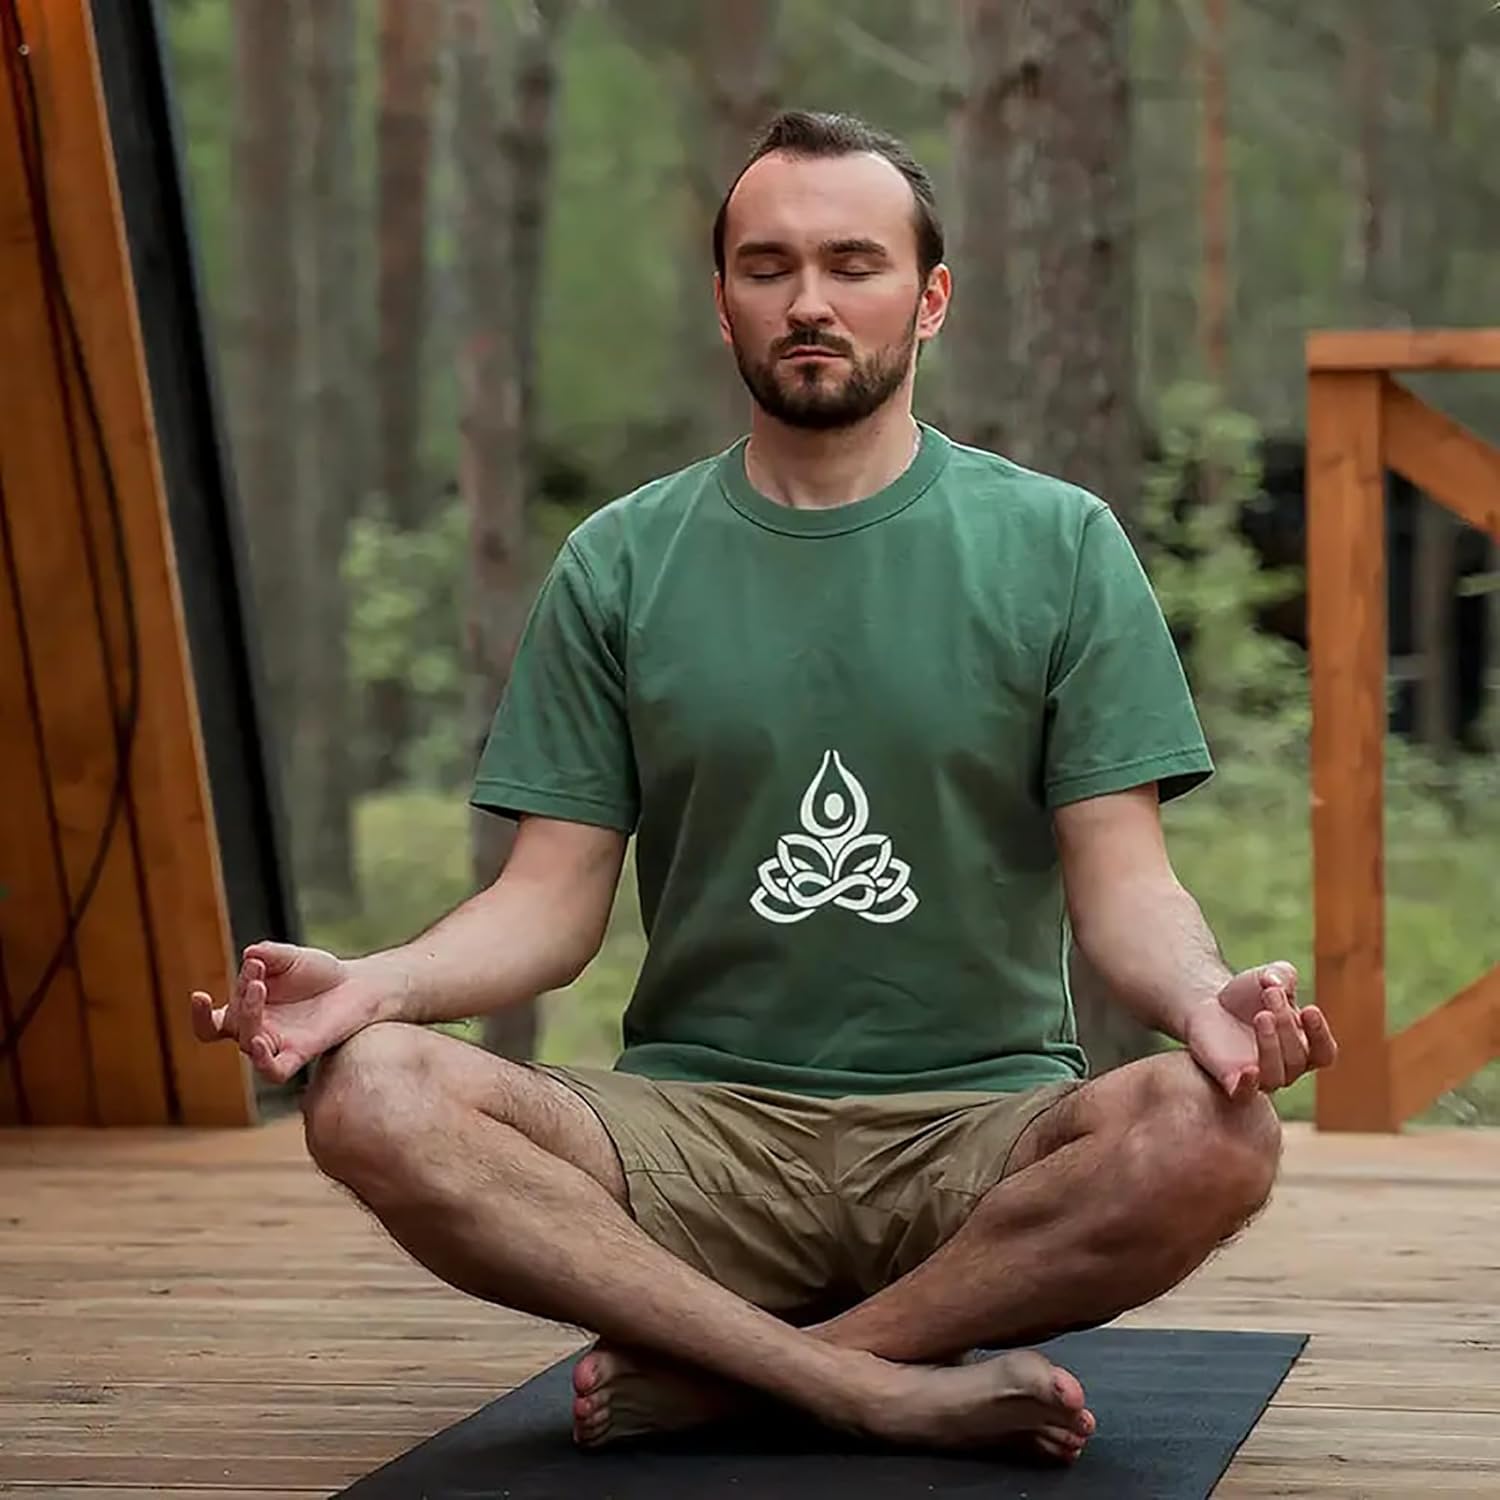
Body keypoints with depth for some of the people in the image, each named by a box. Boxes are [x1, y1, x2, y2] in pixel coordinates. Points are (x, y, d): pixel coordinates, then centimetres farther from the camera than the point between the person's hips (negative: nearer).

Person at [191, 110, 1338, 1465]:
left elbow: (1119, 882, -1)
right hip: (696, 1125, 1)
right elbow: (555, 896, 5)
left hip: (979, 1124, -1)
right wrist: (376, 983, -16)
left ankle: (710, 1374, -20)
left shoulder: (1057, 546, 4)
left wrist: (1205, 997, -25)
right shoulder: (620, 565, 9)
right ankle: (886, 1388, -26)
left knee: (1213, 1135, -33)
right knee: (375, 1099, -27)